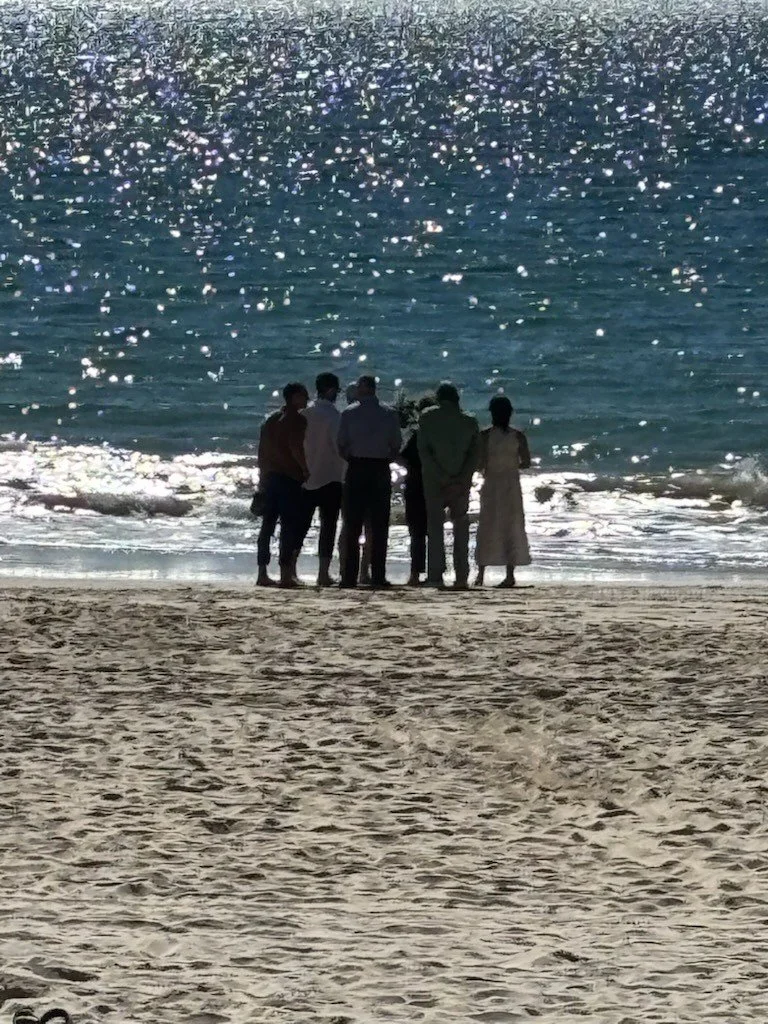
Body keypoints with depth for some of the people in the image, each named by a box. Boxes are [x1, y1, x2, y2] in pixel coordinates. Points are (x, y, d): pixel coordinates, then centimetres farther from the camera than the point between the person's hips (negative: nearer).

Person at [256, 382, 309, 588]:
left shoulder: (272, 419, 16)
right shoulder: (297, 419, -8)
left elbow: (262, 450, 17)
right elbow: (296, 448, -20)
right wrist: (306, 471, -12)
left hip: (269, 476, 8)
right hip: (290, 478, -8)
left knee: (267, 524, 8)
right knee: (290, 525, -6)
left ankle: (262, 573, 8)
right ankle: (286, 573, -10)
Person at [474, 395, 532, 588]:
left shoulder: (485, 435, -8)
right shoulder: (518, 436, -2)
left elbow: (480, 462, -11)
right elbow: (526, 463, 0)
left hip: (491, 484, -1)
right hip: (512, 486, 1)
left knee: (487, 529, 7)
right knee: (512, 529, 5)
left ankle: (481, 574, 5)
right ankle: (510, 574, 0)